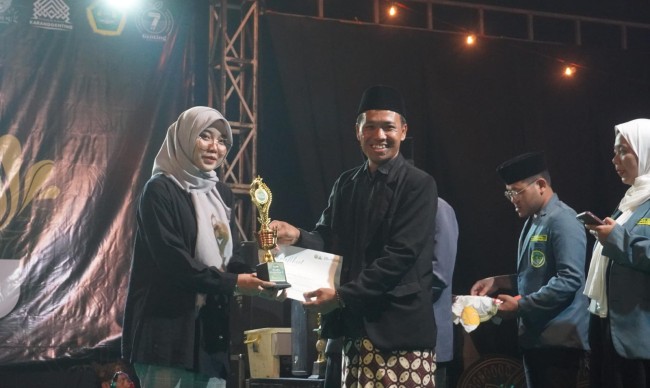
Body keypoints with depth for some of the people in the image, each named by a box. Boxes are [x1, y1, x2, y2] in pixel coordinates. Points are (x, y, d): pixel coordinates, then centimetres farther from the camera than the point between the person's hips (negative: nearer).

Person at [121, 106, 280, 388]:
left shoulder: (221, 193, 16)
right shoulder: (160, 190, -7)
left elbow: (231, 255, 13)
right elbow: (172, 260, -16)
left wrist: (253, 279, -8)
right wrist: (232, 283, -16)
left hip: (212, 330, 7)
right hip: (168, 331, -7)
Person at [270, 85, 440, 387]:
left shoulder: (419, 186, -5)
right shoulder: (346, 184, 14)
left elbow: (400, 255, -14)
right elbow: (328, 241, 12)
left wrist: (341, 296, -16)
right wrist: (297, 237, -11)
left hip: (399, 329, -5)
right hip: (355, 327, 5)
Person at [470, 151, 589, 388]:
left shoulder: (561, 220, -14)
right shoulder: (533, 222, 16)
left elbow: (569, 280, -22)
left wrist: (520, 304, -19)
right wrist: (498, 282, 9)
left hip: (557, 339, -9)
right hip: (533, 336, 9)